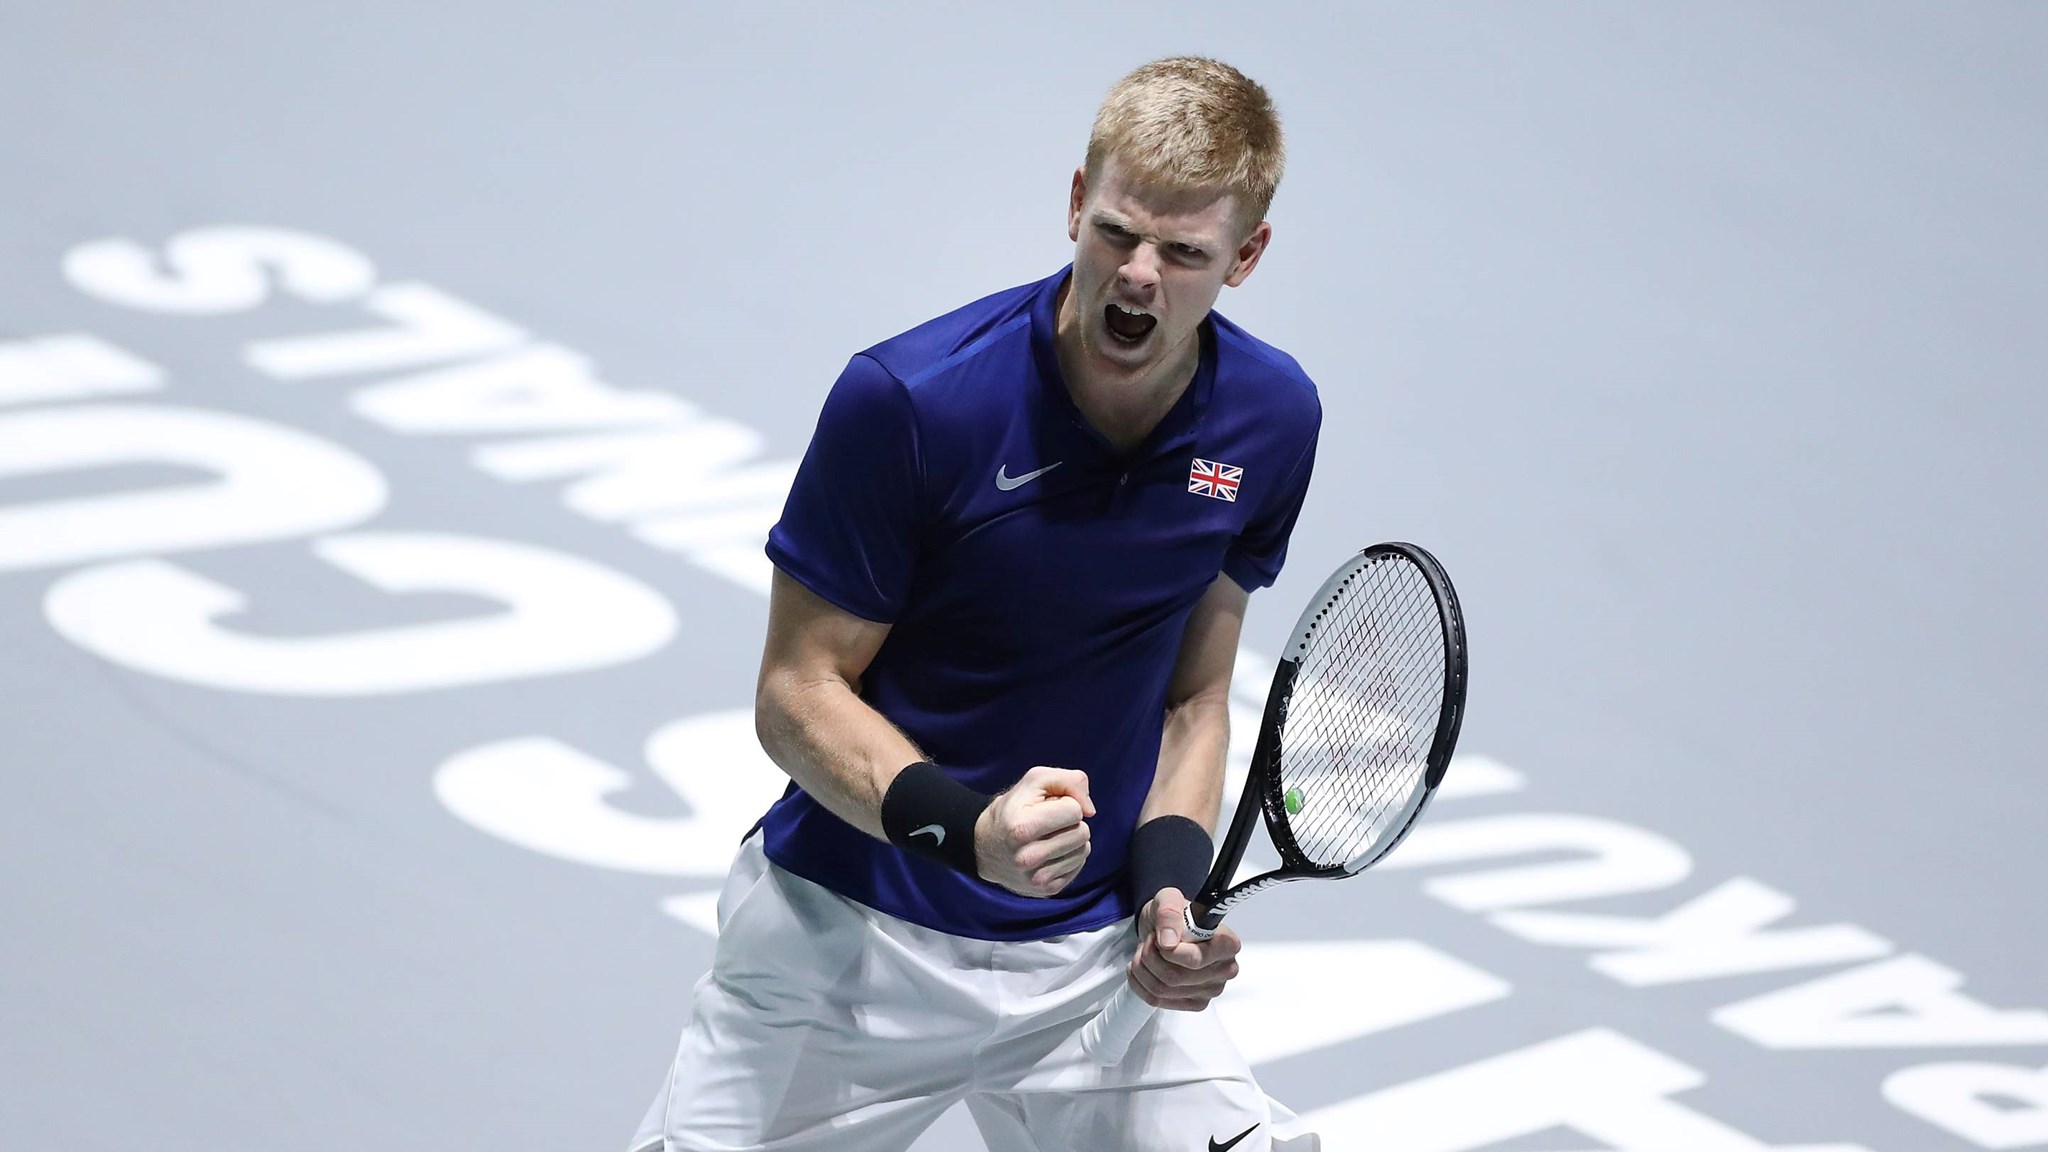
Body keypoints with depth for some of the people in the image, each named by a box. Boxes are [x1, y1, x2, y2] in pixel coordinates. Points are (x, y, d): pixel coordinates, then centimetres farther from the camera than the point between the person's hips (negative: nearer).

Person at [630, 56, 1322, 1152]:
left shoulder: (1270, 420, -4)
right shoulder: (904, 400, -19)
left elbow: (1193, 695, 8)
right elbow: (797, 693, -13)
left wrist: (1173, 880, -10)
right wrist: (965, 827, -30)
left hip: (1094, 957, 3)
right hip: (850, 938, -3)